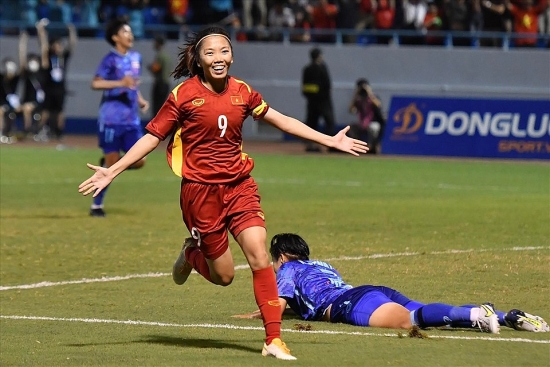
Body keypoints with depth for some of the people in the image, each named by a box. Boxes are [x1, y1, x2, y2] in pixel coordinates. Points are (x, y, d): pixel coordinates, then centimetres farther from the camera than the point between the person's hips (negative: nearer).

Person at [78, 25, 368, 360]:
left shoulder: (242, 91, 3)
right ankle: (192, 254, 37)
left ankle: (274, 339, -11)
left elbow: (281, 120, 16)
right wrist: (112, 171, -9)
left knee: (259, 254, -15)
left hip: (240, 185, 3)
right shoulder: (184, 95, -7)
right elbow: (152, 138, -2)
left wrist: (330, 140, 16)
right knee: (224, 276, 1)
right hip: (201, 191, -3)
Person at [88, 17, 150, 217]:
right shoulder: (111, 59, -9)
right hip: (112, 119, -6)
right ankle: (96, 205, 10)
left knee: (139, 161, -4)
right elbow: (95, 83, -18)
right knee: (111, 164, -4)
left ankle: (108, 164, 24)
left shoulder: (136, 57, 12)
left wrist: (140, 100, 10)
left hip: (132, 120, 6)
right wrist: (120, 83, -28)